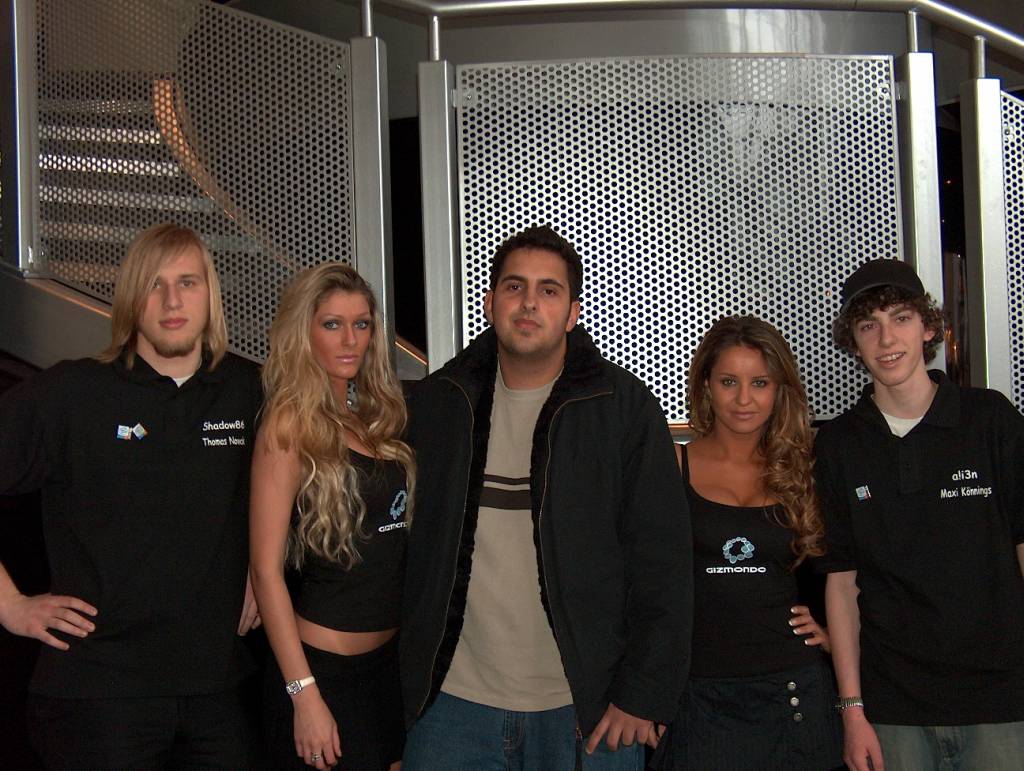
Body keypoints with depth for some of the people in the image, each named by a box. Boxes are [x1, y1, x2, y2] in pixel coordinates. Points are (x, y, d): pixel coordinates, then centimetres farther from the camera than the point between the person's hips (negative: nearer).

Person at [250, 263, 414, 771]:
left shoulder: (375, 416, 8)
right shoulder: (290, 424, -11)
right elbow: (266, 571, -14)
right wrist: (304, 695, -17)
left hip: (391, 658, 7)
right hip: (325, 669, -7)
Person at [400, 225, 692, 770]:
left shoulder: (625, 406, -4)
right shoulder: (435, 405, 5)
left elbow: (662, 560, -6)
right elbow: (403, 538, 12)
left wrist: (643, 695, -10)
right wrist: (407, 677, 7)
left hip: (586, 706, -2)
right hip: (453, 703, 2)